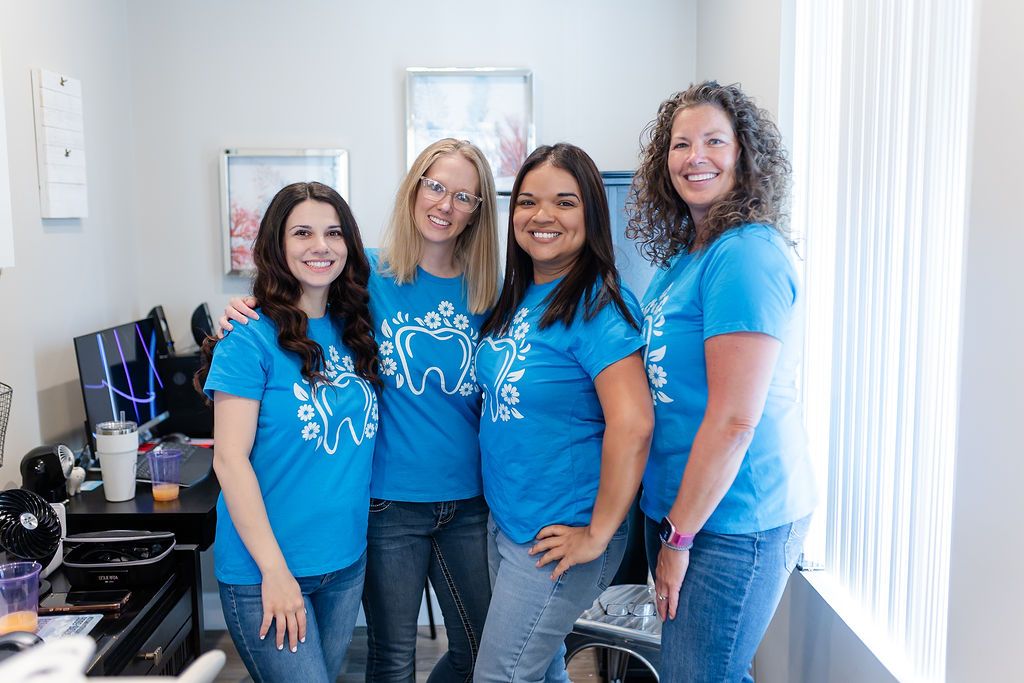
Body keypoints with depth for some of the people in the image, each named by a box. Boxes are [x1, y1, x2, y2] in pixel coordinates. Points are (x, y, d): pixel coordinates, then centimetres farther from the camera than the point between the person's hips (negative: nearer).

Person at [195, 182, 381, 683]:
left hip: (347, 561, 6)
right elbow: (230, 459, -15)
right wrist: (275, 570, -17)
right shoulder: (251, 338, -12)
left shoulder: (355, 331, 5)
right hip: (266, 568, -6)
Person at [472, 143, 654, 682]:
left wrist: (598, 534, -21)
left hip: (555, 539, -7)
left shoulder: (597, 305, -19)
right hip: (503, 519, 7)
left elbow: (632, 425, -27)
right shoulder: (516, 297, 4)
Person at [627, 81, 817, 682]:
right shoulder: (686, 254, 9)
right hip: (680, 505, 9)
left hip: (731, 520, -9)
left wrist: (680, 536, -15)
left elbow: (735, 418, -22)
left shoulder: (746, 256, -19)